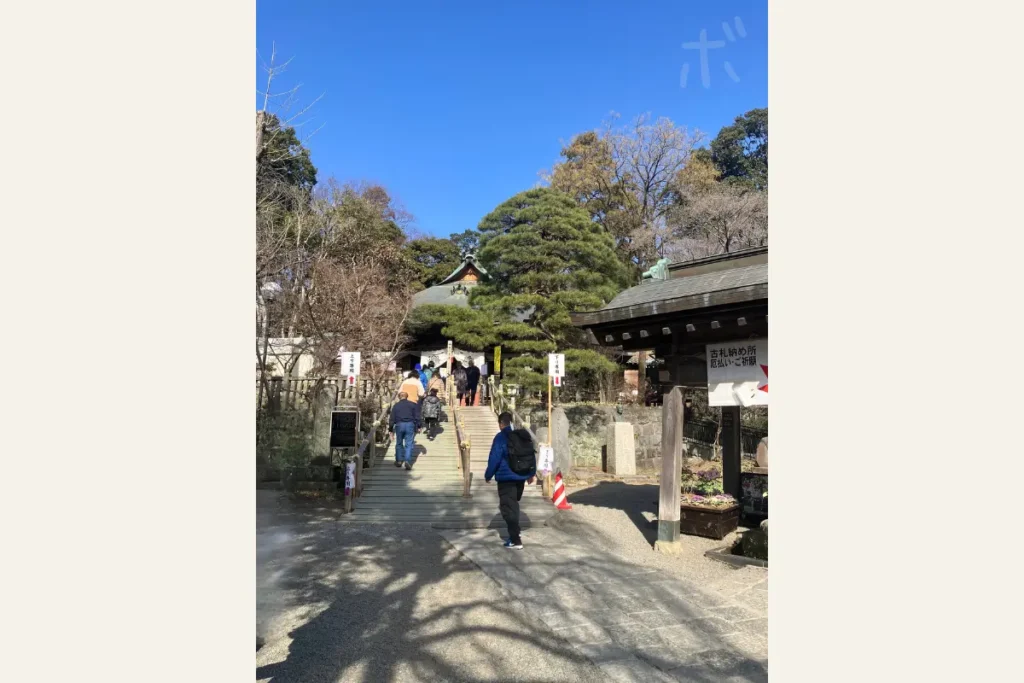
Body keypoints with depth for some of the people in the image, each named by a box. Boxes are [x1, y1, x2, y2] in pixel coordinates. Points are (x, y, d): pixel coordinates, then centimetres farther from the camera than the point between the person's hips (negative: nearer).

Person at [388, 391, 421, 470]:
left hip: (399, 425, 1)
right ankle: (407, 461, -17)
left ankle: (399, 461, 19)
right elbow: (417, 417, 3)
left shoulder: (395, 406, 8)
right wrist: (418, 426, 7)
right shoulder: (413, 404, 7)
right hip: (410, 425, -1)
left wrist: (391, 429, 12)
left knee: (399, 443, 15)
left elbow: (392, 418, 7)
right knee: (409, 444, -3)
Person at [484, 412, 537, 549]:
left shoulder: (501, 437, -13)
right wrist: (531, 473, 23)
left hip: (506, 478, -7)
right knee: (513, 505, 25)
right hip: (521, 477, 7)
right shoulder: (525, 435, 7)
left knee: (508, 508, -1)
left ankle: (515, 541, -2)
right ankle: (516, 532, 31)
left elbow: (494, 459, -15)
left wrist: (488, 475, -3)